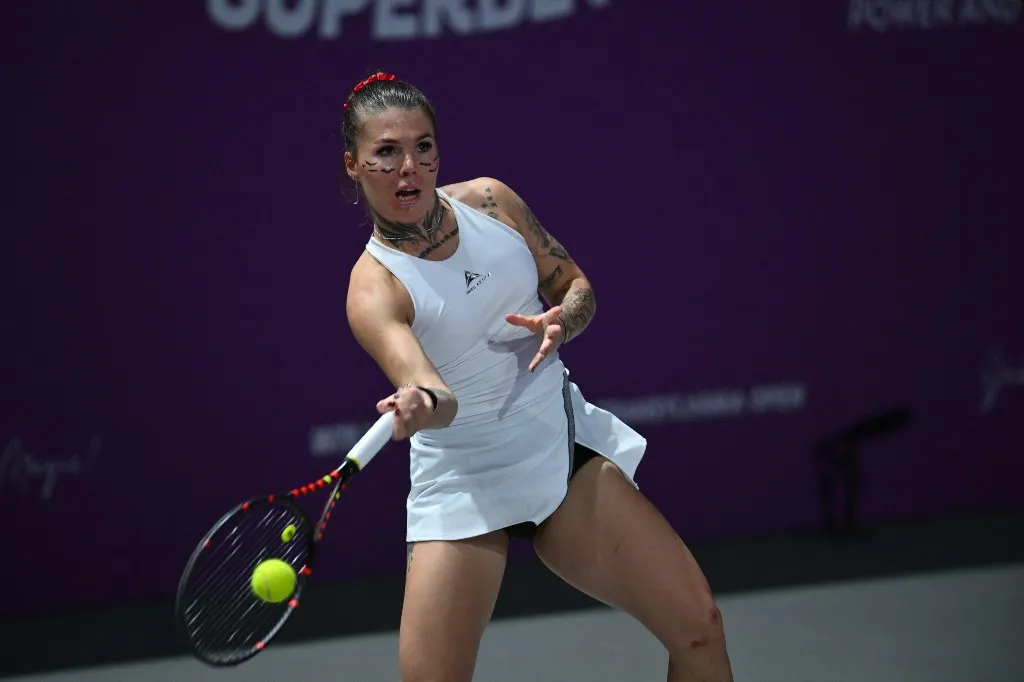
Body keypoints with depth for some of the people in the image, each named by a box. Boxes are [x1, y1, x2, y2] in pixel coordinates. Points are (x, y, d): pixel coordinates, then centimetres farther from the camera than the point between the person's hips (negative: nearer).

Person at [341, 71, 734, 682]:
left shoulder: (489, 200, -2)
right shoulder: (375, 287, -17)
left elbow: (577, 287, 9)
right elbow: (429, 390, -34)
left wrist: (559, 322, -15)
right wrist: (421, 407, -58)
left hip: (564, 443, 4)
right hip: (461, 486, -4)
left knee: (699, 627, -2)